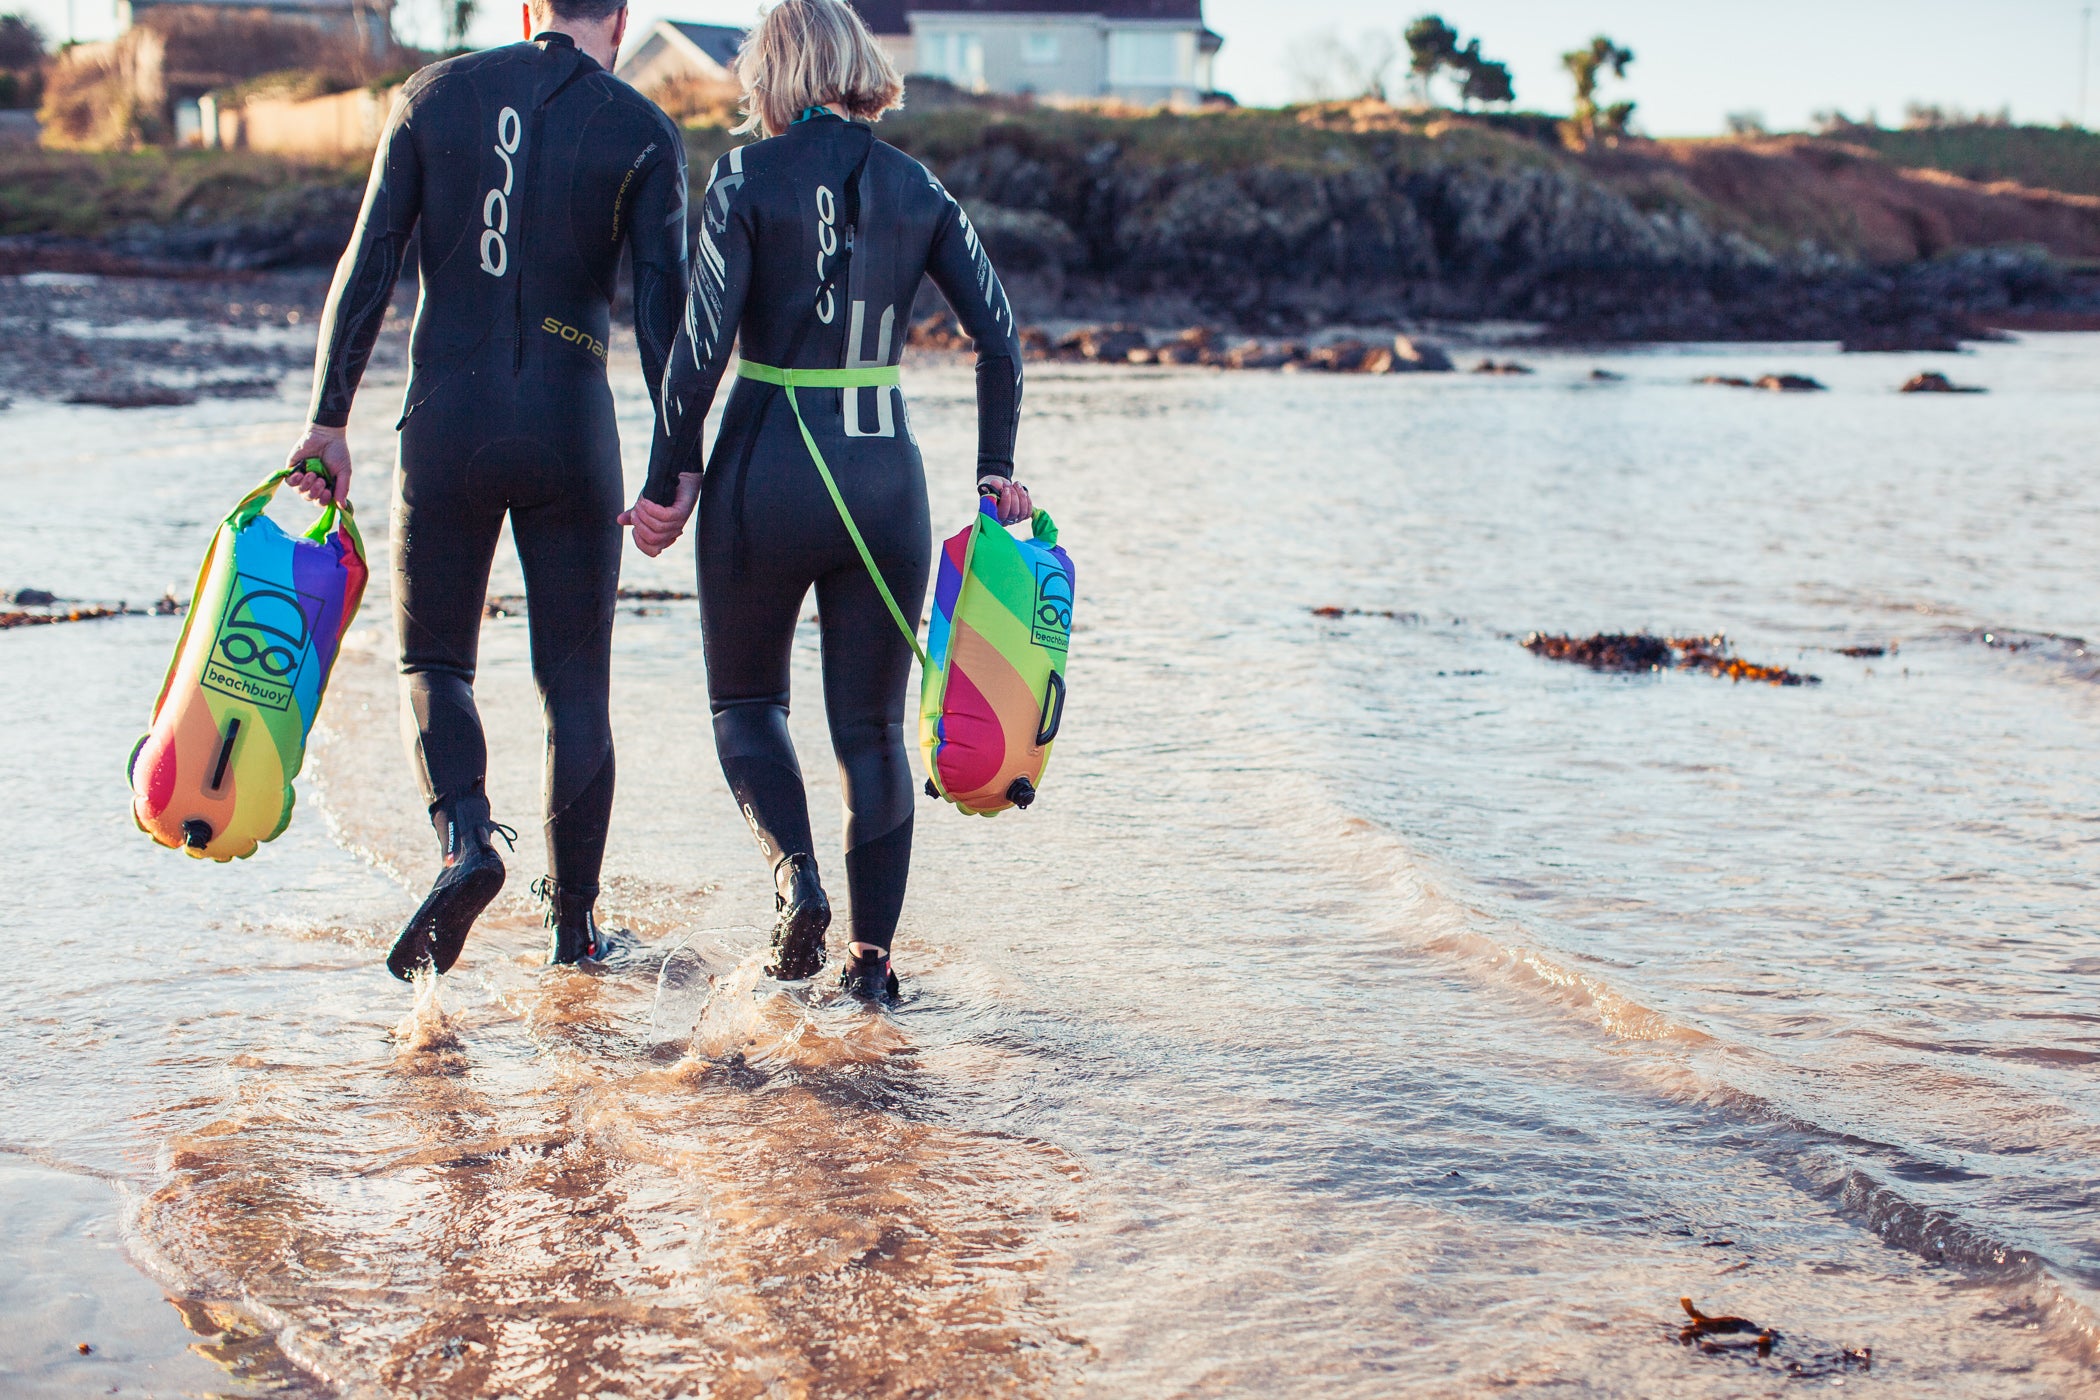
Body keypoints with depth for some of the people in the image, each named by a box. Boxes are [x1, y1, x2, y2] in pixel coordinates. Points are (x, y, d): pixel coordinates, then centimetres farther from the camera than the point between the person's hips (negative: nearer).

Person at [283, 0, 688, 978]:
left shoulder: (433, 97, 5)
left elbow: (368, 266, 0)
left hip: (446, 428, 1)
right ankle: (573, 923, 16)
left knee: (433, 662, 14)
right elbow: (662, 302, -7)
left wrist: (327, 419, 2)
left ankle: (464, 840, -14)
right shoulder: (642, 132, 0)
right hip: (572, 434, 0)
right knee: (575, 684, 10)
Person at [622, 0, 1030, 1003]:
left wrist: (670, 478, -5)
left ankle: (796, 875, -6)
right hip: (886, 476, 3)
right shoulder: (917, 188, 5)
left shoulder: (748, 177, -5)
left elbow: (703, 340, -11)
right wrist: (996, 469, 11)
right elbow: (999, 335, 2)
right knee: (872, 725, 12)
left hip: (767, 471, -3)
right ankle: (873, 951, 9)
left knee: (745, 699, 17)